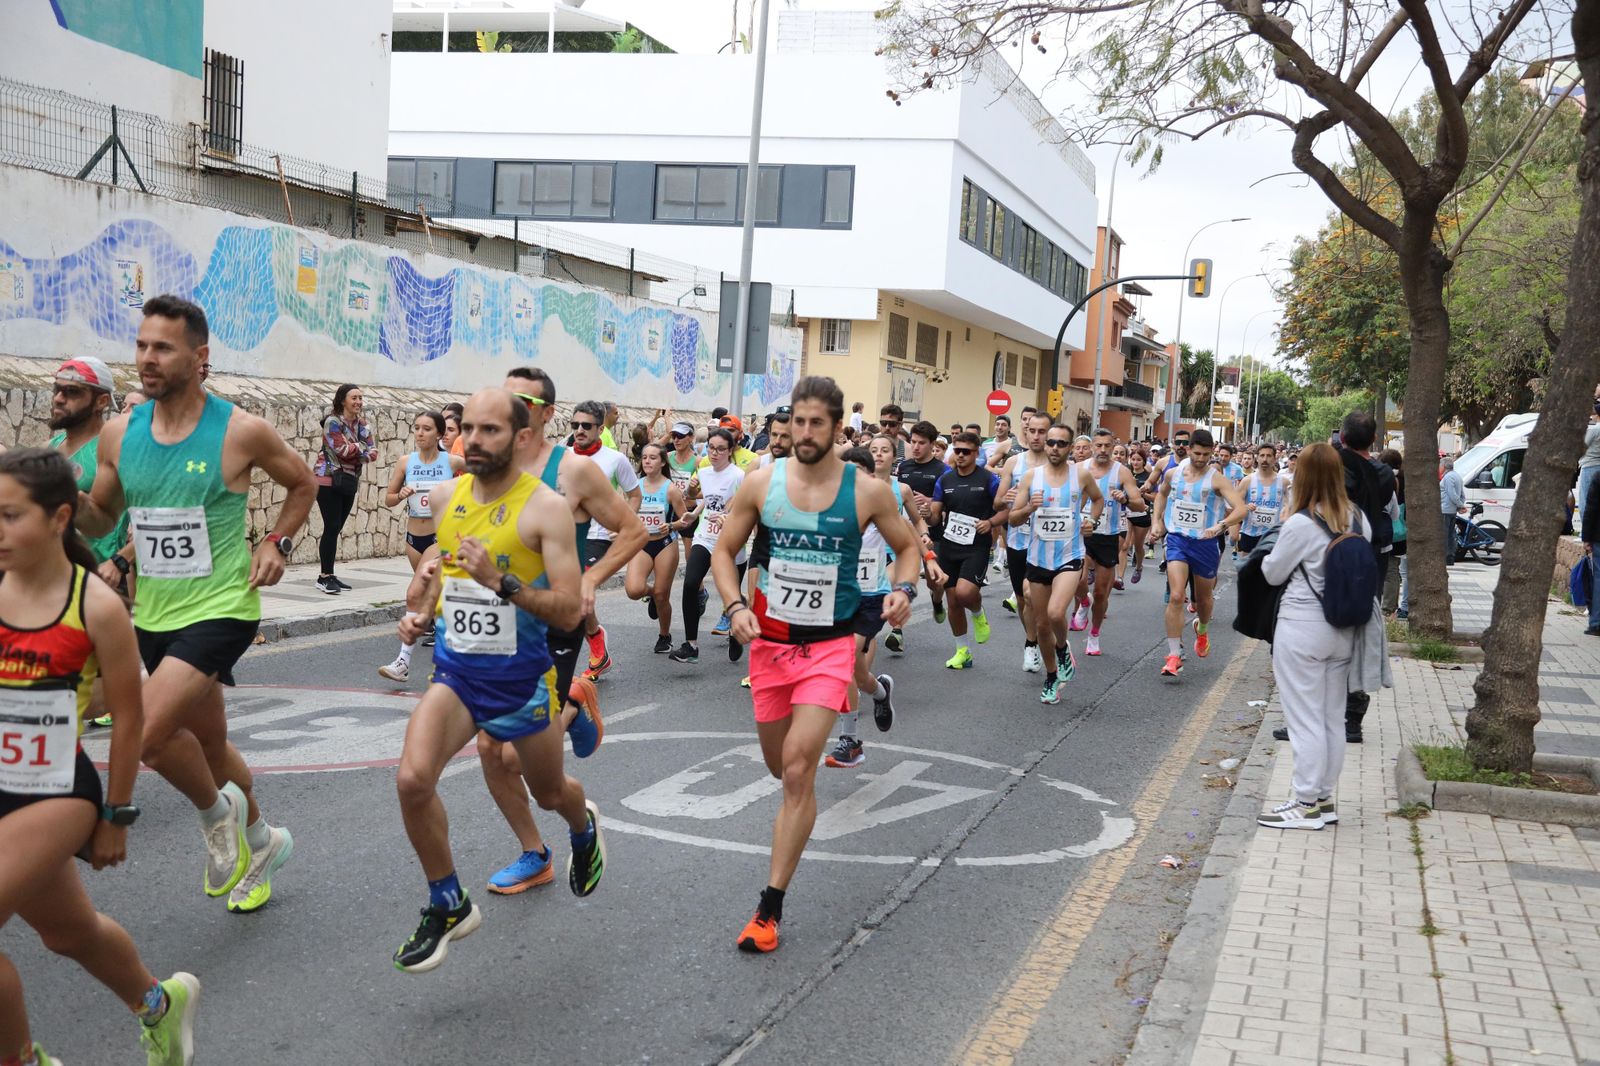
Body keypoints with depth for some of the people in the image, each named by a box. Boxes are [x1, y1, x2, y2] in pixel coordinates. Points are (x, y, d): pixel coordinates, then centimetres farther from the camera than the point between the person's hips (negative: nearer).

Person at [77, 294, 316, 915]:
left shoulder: (241, 432, -12)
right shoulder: (120, 434, 1)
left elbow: (303, 484, 6)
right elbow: (99, 521, 11)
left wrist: (276, 543, -7)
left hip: (220, 610, -6)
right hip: (154, 616, 6)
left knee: (146, 734, -22)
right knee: (209, 745, 19)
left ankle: (217, 814, 8)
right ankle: (260, 842, 43)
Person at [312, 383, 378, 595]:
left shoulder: (362, 424, 10)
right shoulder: (332, 422, -9)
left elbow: (372, 452, 0)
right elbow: (342, 449, -19)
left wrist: (353, 452, -17)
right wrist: (360, 446, -3)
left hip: (349, 482, 6)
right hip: (328, 480, -6)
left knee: (336, 529, 7)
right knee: (331, 528, -8)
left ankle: (328, 575, 13)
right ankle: (325, 576, -3)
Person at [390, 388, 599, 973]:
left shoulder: (546, 508, -16)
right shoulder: (448, 494, 0)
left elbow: (570, 611, -20)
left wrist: (501, 582, -31)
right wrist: (422, 611, 4)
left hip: (521, 678, -3)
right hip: (455, 669, 3)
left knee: (550, 793, 18)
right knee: (412, 780, -19)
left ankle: (584, 826, 57)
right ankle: (448, 906, 2)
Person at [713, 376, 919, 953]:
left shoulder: (867, 490, -6)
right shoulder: (762, 482, -4)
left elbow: (907, 545, 9)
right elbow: (724, 551, 5)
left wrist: (903, 590, -11)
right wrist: (735, 607, -12)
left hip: (829, 643, -3)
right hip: (769, 639, 3)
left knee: (798, 769, -15)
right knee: (781, 765, 16)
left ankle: (770, 909, -8)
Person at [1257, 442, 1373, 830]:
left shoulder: (1301, 524, -17)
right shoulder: (1359, 520, 2)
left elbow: (1273, 573, -6)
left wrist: (1270, 553, 13)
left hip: (1302, 627, -7)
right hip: (1343, 628, 7)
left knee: (1305, 718, 0)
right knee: (1333, 717, 14)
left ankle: (1307, 804, 4)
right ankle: (1325, 798, 23)